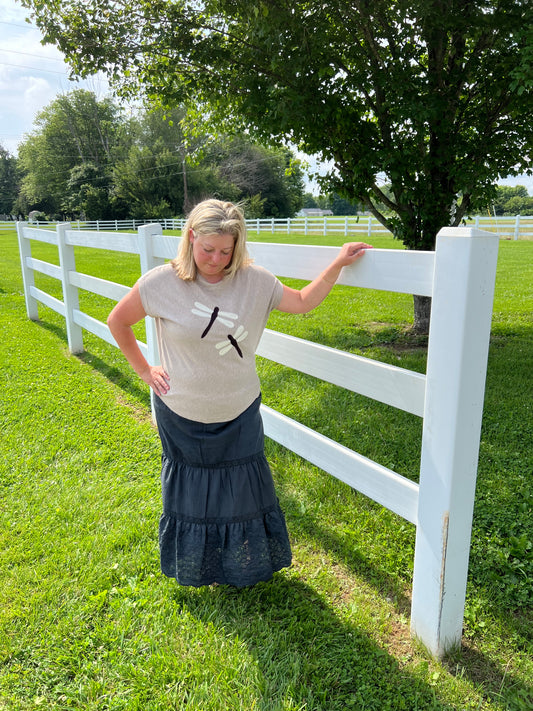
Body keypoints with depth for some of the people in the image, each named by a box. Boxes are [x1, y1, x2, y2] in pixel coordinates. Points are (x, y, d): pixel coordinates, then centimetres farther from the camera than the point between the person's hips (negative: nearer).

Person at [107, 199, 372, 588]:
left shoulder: (256, 281, -9)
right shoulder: (162, 282, -14)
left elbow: (303, 301, 4)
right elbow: (118, 322, -1)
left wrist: (338, 264, -4)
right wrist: (144, 370, 0)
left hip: (239, 416, 1)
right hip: (182, 418, -1)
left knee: (244, 493, 16)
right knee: (191, 495, 19)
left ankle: (247, 567, 44)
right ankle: (195, 570, 46)